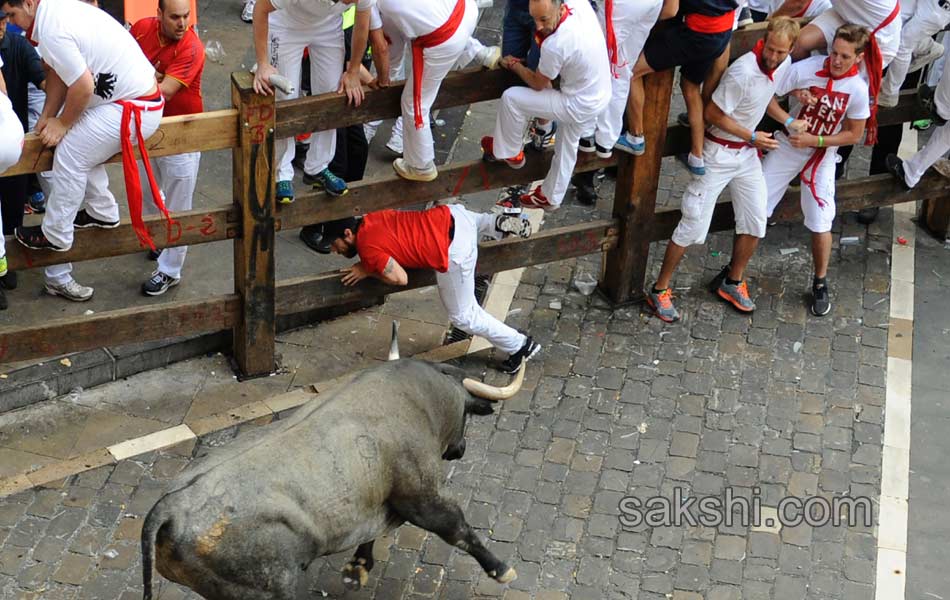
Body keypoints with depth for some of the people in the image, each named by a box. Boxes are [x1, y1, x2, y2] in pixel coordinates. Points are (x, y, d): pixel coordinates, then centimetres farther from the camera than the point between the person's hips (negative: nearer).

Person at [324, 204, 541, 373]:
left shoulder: (368, 249, -12)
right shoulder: (368, 220, 12)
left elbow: (400, 278, -14)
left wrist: (367, 271, 1)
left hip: (455, 252, -8)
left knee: (463, 316, 11)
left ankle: (521, 345, 19)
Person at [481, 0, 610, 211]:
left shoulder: (554, 46, -33)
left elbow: (537, 84, -12)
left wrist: (515, 66, 3)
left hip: (578, 106, -8)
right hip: (600, 96, 8)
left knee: (511, 98, -4)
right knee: (566, 148, 27)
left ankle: (510, 153, 18)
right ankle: (551, 197, 48)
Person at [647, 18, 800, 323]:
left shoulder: (784, 64, -5)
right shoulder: (743, 72, -30)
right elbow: (713, 114, -22)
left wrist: (788, 122, 7)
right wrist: (752, 137, -17)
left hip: (748, 154, 7)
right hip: (719, 153, -7)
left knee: (755, 222, 8)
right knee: (693, 226, -4)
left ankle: (733, 283, 28)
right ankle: (659, 290, 8)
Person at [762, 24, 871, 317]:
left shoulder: (858, 89, -16)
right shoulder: (806, 68, -19)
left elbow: (853, 134, -6)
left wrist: (814, 140, -17)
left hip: (822, 156, 0)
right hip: (787, 148, 0)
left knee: (820, 224, 1)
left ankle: (820, 283, 23)